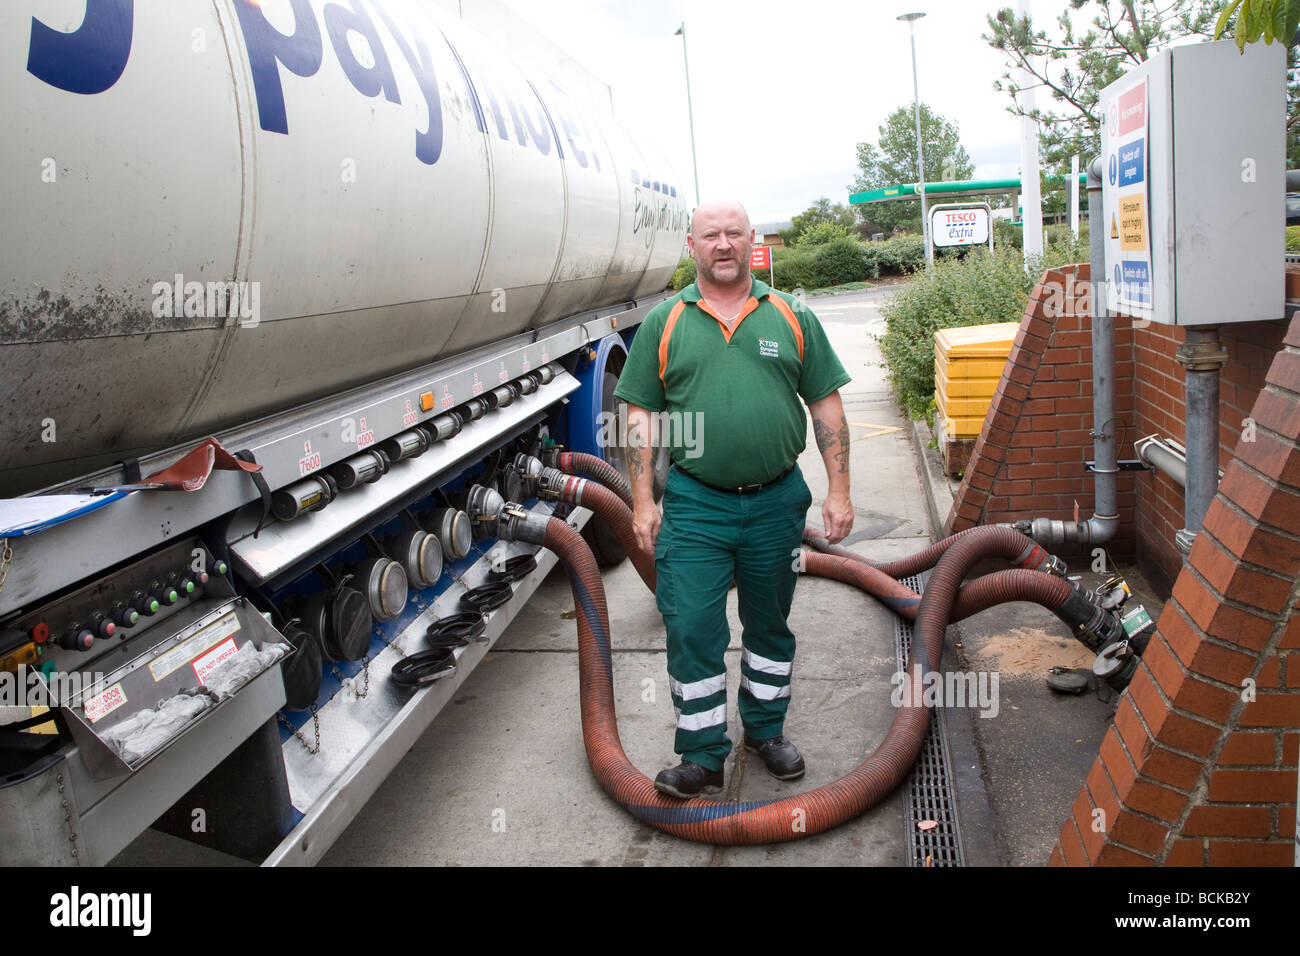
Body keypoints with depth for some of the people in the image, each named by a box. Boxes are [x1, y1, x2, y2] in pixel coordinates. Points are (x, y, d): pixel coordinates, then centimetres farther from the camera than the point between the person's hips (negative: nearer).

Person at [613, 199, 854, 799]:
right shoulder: (663, 322, 3)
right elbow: (642, 416, 3)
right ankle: (703, 756, 11)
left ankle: (766, 731, 34)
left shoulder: (792, 317, 5)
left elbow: (826, 406, 6)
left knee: (770, 625, 15)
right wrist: (643, 501, -2)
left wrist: (839, 491, 0)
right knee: (691, 628, -3)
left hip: (776, 501, 2)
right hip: (695, 504, -1)